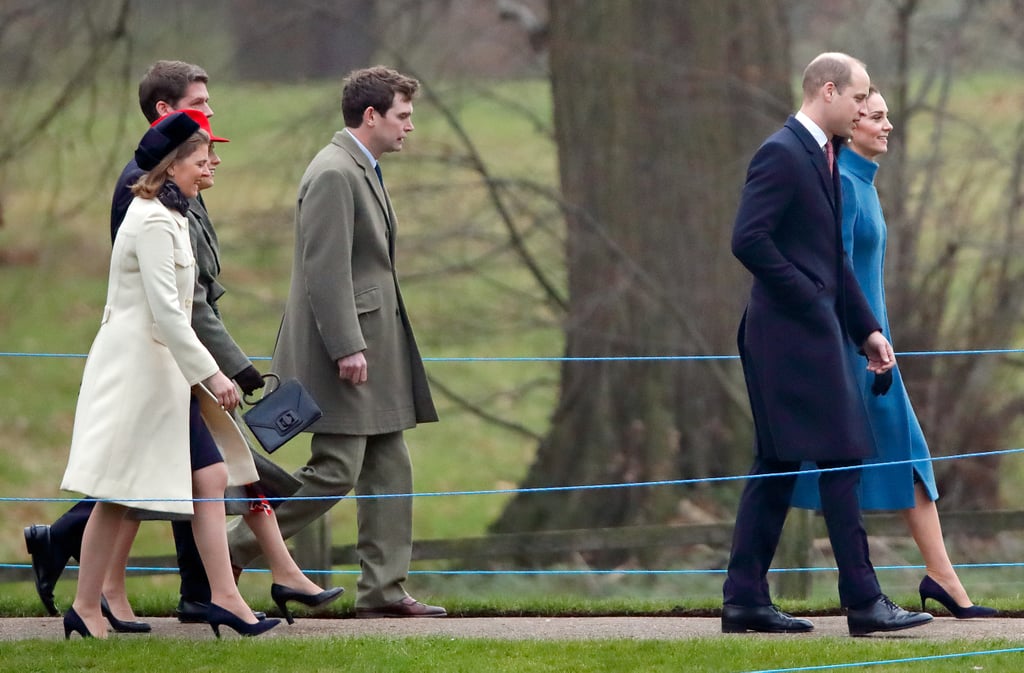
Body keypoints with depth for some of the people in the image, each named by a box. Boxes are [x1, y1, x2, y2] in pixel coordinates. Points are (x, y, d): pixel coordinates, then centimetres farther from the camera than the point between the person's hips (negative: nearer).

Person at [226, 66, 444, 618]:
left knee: (389, 469, 8)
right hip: (345, 348, -11)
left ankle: (382, 590, 9)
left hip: (374, 349, 11)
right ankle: (229, 553, -1)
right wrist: (347, 347, -24)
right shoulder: (333, 174, -15)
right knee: (334, 471, -10)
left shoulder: (361, 172, 17)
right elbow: (326, 270, -21)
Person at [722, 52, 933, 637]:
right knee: (841, 461, -8)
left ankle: (746, 600, 10)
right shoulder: (782, 154, -13)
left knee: (778, 468, 9)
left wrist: (867, 329, 16)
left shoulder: (824, 157, 18)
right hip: (794, 331, -10)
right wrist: (809, 298, -18)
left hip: (815, 332, 10)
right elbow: (749, 240, -21)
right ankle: (864, 602, -6)